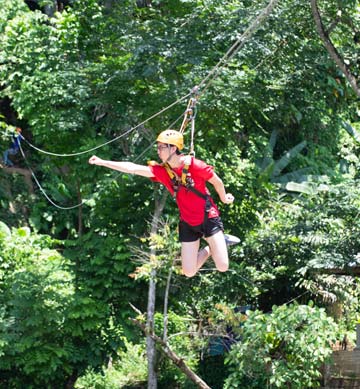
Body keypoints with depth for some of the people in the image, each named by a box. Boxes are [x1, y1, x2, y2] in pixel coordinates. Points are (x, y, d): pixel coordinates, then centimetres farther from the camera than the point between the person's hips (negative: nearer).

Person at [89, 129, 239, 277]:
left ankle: (220, 241, 16)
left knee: (222, 266, -13)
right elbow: (132, 168, -11)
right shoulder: (161, 171, -6)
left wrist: (224, 198, 13)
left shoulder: (194, 165, -19)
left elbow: (217, 181, -4)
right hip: (188, 224, 4)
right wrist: (102, 162, -16)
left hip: (208, 219, -4)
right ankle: (213, 246, 22)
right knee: (189, 272, 1)